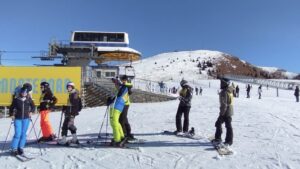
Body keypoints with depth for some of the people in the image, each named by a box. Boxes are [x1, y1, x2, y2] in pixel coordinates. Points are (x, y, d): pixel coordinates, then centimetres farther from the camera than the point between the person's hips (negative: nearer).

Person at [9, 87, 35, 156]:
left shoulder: (29, 99, 3)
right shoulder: (16, 100, -1)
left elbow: (33, 106, 15)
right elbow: (11, 108, 10)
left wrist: (31, 112, 0)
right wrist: (11, 115, 1)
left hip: (26, 118, 1)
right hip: (18, 118, -1)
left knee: (23, 134, 4)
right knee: (17, 134, -8)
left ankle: (21, 148, 15)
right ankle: (14, 149, 3)